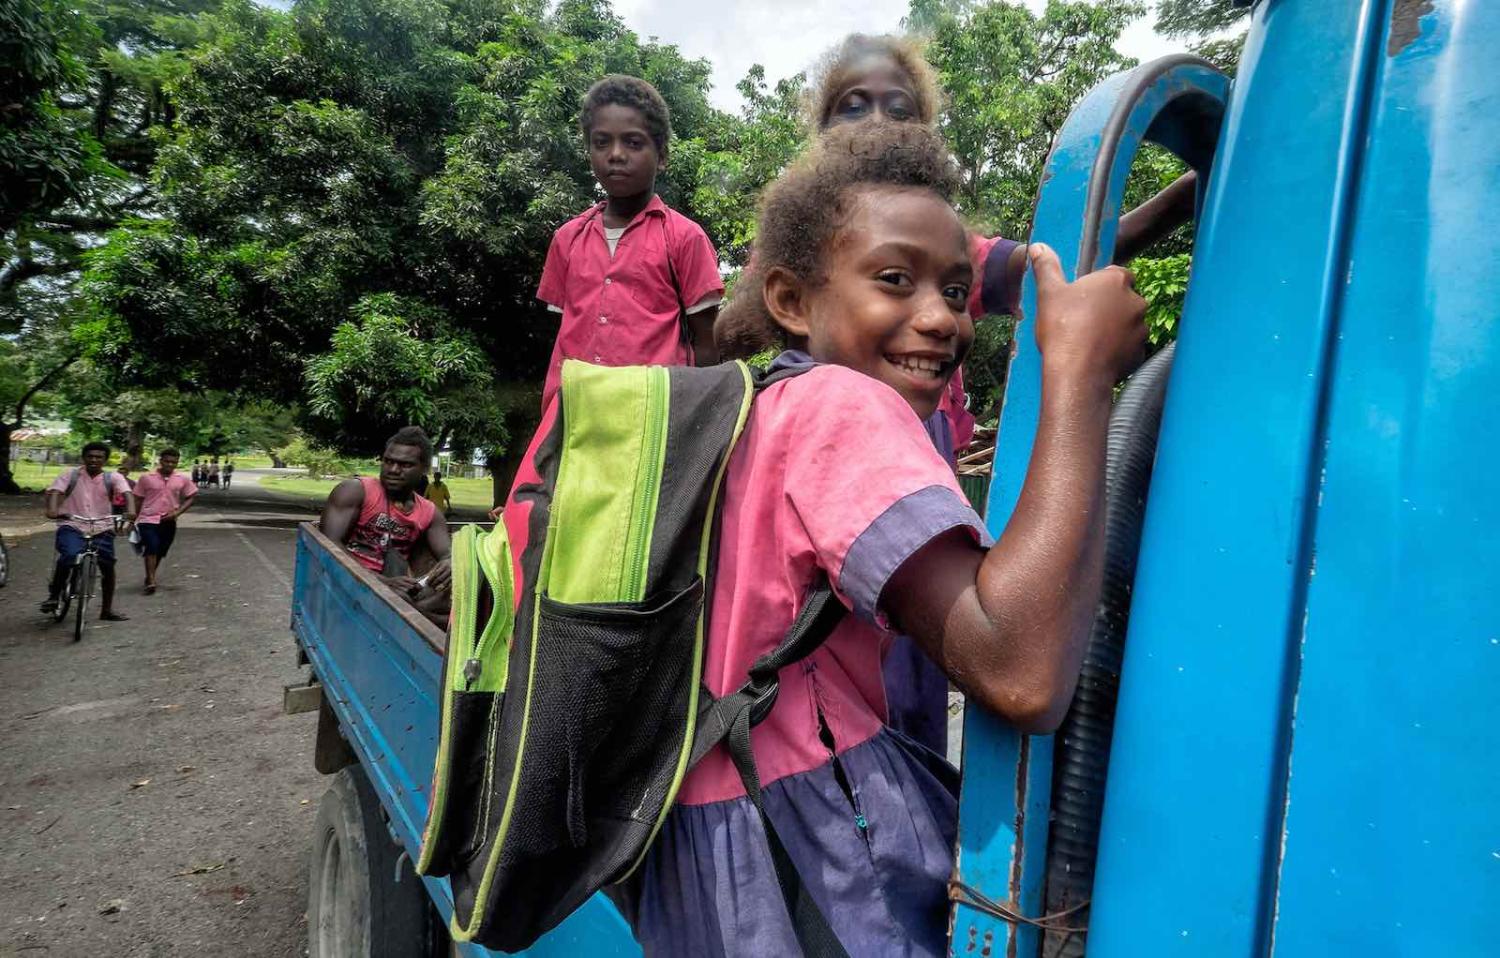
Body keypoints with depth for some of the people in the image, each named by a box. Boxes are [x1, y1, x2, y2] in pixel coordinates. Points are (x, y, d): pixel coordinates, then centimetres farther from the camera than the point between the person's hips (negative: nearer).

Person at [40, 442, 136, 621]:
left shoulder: (113, 478, 2)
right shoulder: (70, 475, 3)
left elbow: (126, 492, -15)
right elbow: (54, 491, -12)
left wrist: (130, 510, -36)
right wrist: (52, 509, -33)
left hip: (102, 529, 2)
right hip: (72, 527, -2)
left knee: (108, 567, 2)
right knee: (69, 556, -27)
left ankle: (107, 610, 19)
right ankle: (53, 595, -2)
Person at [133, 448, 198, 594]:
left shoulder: (182, 480, 0)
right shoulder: (146, 478, -3)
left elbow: (192, 497, 6)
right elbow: (138, 500, 5)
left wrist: (177, 512, -6)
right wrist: (134, 519, 8)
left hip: (168, 522, 3)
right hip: (148, 520, -3)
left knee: (160, 552, 12)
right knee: (151, 548, -18)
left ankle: (150, 577, 32)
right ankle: (151, 581, -18)